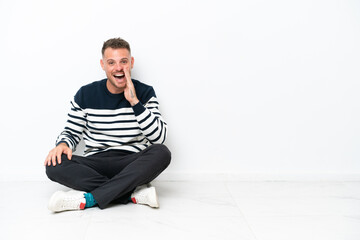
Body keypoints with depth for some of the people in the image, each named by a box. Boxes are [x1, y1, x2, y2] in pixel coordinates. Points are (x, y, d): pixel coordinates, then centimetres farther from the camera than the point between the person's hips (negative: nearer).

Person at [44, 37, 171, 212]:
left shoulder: (144, 93, 4)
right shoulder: (86, 94, 6)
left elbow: (159, 137, -7)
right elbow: (71, 132, 13)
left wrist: (134, 102, -13)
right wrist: (62, 144, -12)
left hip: (132, 166, -1)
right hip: (95, 166, 1)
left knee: (162, 153, -31)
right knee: (54, 165, -26)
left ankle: (89, 198, -32)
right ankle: (135, 193, -28)